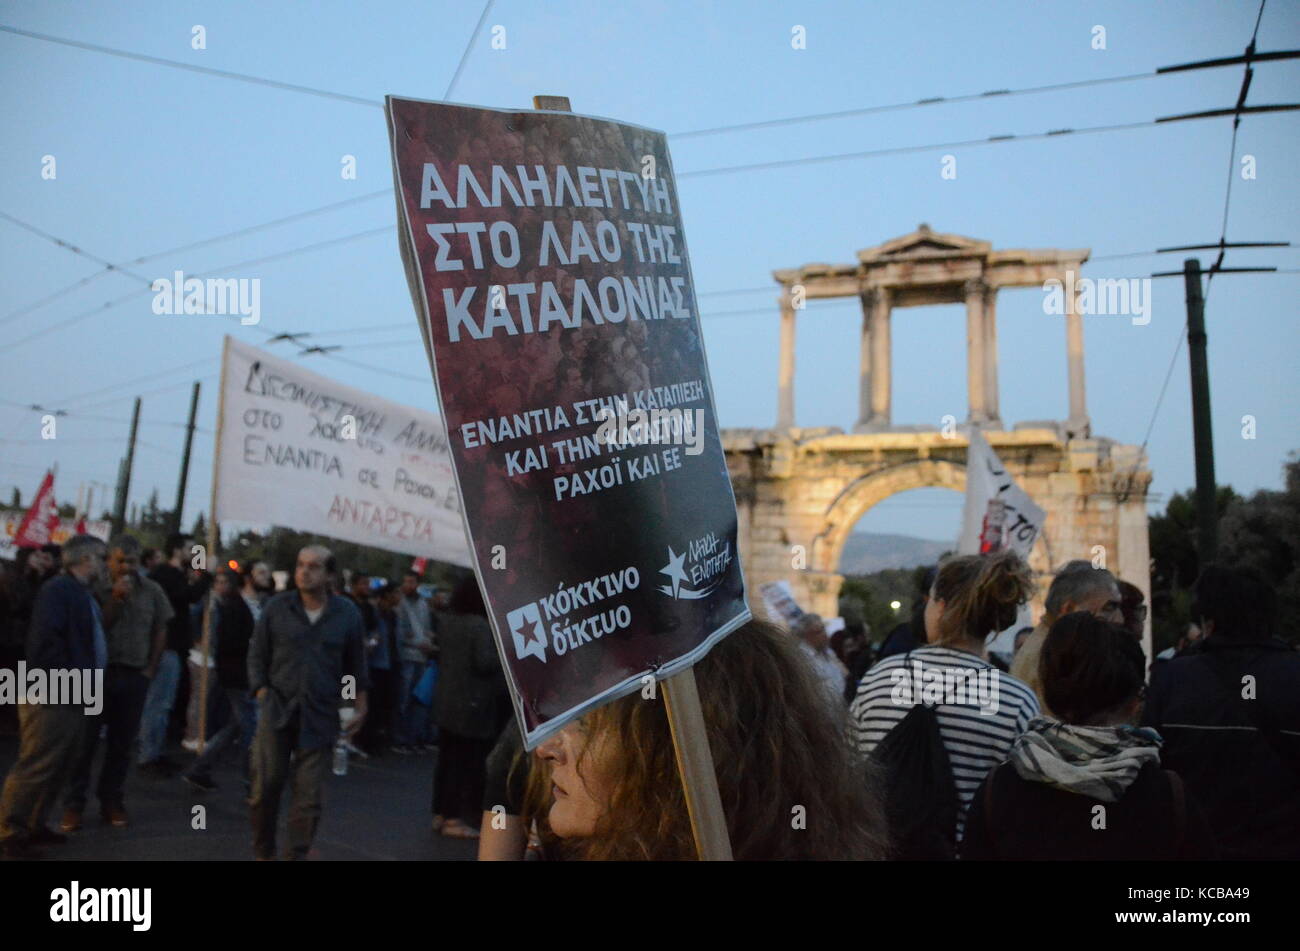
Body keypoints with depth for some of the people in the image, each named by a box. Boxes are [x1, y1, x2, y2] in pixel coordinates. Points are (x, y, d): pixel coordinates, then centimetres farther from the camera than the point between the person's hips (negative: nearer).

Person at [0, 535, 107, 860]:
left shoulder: (81, 593, 17)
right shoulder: (58, 590, -14)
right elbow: (44, 640, -23)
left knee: (59, 768, 15)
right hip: (51, 697, -10)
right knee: (36, 767, -4)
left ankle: (34, 824, 25)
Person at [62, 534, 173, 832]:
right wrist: (116, 598, -17)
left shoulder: (152, 591, 3)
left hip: (135, 675, 2)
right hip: (99, 671, -2)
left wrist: (151, 667, 3)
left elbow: (160, 630, 9)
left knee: (122, 743, 6)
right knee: (85, 740, 0)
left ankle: (111, 802, 15)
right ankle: (74, 804, 7)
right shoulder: (97, 589, -3)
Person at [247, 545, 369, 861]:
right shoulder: (276, 607, -1)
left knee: (308, 796, 1)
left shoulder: (347, 613, 1)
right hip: (277, 710, 0)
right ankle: (263, 853, 25)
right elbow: (257, 655, 6)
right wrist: (262, 693, -3)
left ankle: (298, 855, 12)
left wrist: (360, 705, 6)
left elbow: (356, 663, 8)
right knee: (265, 787, 5)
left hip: (320, 716, 0)